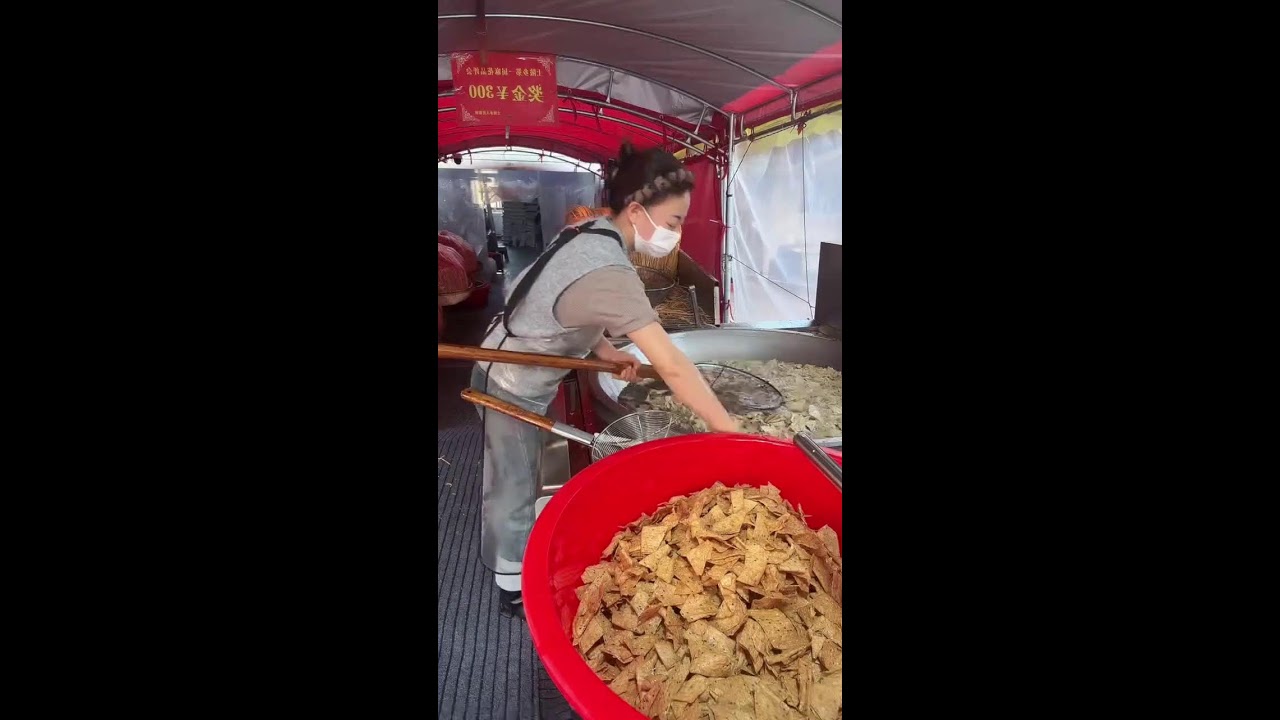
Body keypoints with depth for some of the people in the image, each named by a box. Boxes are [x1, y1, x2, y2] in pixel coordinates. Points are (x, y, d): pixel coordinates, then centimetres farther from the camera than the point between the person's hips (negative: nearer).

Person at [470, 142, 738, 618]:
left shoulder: (590, 233, -5)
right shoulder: (610, 272, -34)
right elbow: (671, 367, -35)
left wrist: (603, 349, -7)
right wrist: (727, 429, -28)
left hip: (513, 375, 8)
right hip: (514, 389, -8)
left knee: (514, 481, 24)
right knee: (515, 489, 9)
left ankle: (506, 559, 43)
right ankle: (514, 587, 28)